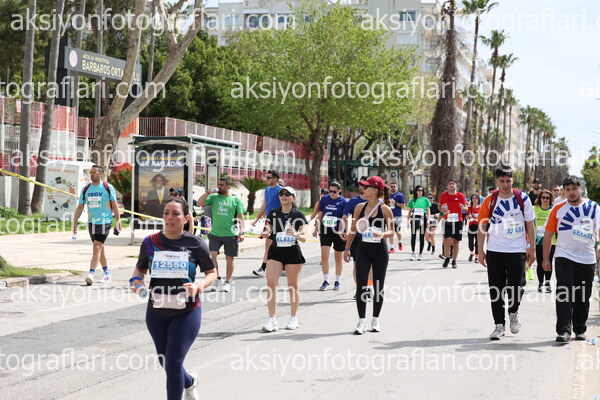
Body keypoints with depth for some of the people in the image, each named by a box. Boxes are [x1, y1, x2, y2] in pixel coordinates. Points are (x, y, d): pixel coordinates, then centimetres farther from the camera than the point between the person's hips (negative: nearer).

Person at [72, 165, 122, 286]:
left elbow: (114, 205, 2)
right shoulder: (86, 189, 9)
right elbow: (80, 206, 12)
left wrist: (118, 221, -1)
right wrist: (75, 222, 6)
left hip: (104, 222, -5)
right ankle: (106, 271, 29)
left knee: (97, 248, -15)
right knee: (100, 248, 15)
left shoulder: (108, 187, -3)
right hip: (91, 222, 5)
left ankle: (91, 274, -21)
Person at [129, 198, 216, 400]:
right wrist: (136, 281, -10)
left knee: (173, 364, -10)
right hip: (157, 312, 4)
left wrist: (199, 285, -18)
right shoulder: (150, 242, -2)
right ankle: (190, 382, 50)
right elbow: (140, 269, 12)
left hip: (187, 313, -4)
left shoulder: (195, 244, -8)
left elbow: (212, 273, 2)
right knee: (165, 363, 17)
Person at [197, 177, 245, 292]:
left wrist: (241, 232, -7)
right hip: (215, 234, 1)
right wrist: (208, 192, -7)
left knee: (229, 259, 5)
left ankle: (227, 282, 18)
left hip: (231, 234, -1)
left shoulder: (236, 200, 4)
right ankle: (217, 279, 7)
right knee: (212, 256, -10)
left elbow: (240, 217, 2)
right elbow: (199, 203, 1)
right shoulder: (214, 197, 9)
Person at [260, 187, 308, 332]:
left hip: (293, 253, -2)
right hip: (275, 252, 2)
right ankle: (271, 319, -8)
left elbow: (304, 238, 1)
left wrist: (296, 235, -20)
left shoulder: (298, 215, 1)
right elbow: (268, 231, 15)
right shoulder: (273, 214, 8)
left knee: (293, 286, 6)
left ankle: (294, 318, 20)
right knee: (271, 283, -11)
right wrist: (265, 233, -7)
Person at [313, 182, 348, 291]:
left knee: (338, 257, 8)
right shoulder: (324, 199, 5)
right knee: (324, 255, -8)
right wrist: (316, 229, 13)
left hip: (338, 232, -2)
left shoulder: (343, 202, -5)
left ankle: (337, 282, 20)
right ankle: (326, 281, 2)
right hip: (325, 231, 2)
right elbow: (320, 215, 13)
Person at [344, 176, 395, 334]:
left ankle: (375, 320, 20)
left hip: (380, 250, -3)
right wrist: (347, 248, 10)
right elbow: (353, 229, 12)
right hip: (363, 249, 3)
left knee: (379, 286, 7)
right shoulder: (360, 207, 4)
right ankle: (361, 321, 0)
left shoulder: (385, 209, -7)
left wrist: (383, 234, -23)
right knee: (361, 285, -5)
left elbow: (391, 231, -2)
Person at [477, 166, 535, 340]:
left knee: (515, 287, 0)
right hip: (494, 251, 1)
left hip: (517, 251, -1)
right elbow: (482, 227, 4)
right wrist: (480, 251, 1)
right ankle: (499, 325, 12)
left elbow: (530, 225, 6)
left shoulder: (522, 198, -1)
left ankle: (513, 313, 30)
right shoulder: (490, 200, -1)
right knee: (496, 290, 2)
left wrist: (532, 249, 4)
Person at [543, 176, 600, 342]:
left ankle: (580, 330, 23)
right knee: (564, 294, -12)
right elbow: (548, 235, 7)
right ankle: (564, 330, -12)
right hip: (564, 257, -1)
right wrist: (546, 258, 5)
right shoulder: (558, 209, 4)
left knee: (583, 297, 10)